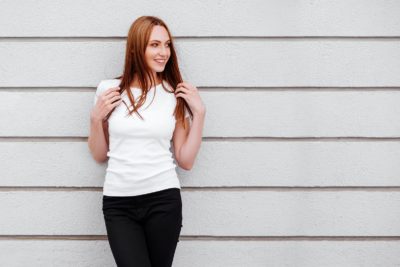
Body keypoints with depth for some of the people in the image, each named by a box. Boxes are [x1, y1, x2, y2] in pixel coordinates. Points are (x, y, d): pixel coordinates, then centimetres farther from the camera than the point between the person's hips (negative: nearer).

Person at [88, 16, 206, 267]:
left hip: (164, 199, 1)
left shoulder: (177, 95, 2)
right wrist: (96, 118, -5)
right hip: (118, 202, 0)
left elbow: (186, 161, 1)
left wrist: (200, 112, -4)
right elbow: (100, 155, 10)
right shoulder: (109, 89, 1)